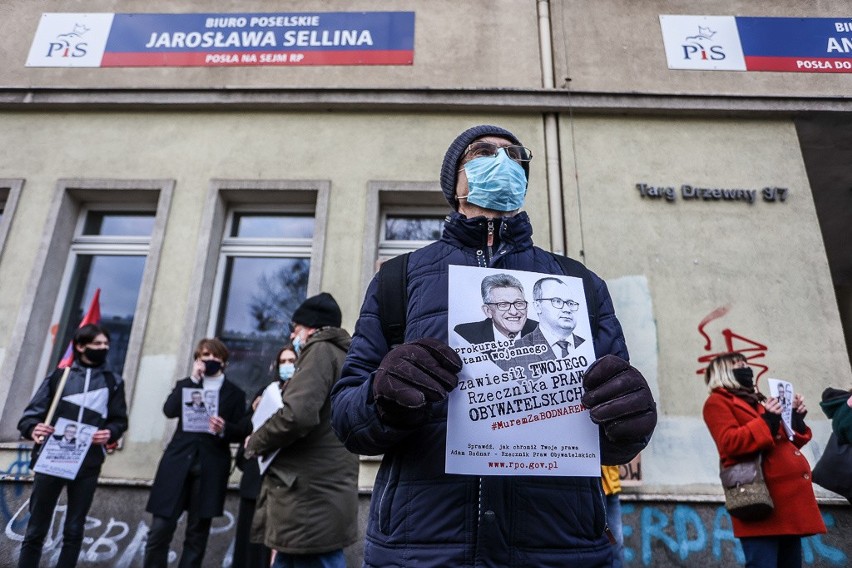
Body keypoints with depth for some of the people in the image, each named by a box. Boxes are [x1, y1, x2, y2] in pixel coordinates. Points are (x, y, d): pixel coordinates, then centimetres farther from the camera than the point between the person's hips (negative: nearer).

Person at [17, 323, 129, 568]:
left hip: (88, 464, 1)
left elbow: (120, 420, 8)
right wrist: (33, 429, -18)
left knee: (74, 531, 7)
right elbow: (31, 413, 4)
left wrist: (110, 433, -13)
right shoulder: (59, 376, 8)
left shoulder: (113, 382, 10)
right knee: (36, 530, 6)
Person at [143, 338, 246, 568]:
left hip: (211, 468, -1)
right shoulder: (187, 384, 14)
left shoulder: (235, 393, 8)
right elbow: (169, 410, -6)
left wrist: (224, 429, -18)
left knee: (197, 532, 5)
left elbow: (241, 433, 3)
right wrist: (192, 379, -9)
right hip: (179, 462, 1)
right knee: (160, 529, -1)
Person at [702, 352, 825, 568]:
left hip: (787, 494, 9)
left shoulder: (757, 402, 27)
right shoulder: (717, 402, 3)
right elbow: (730, 443, -14)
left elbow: (786, 443, 26)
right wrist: (766, 421, -16)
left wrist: (796, 419, 12)